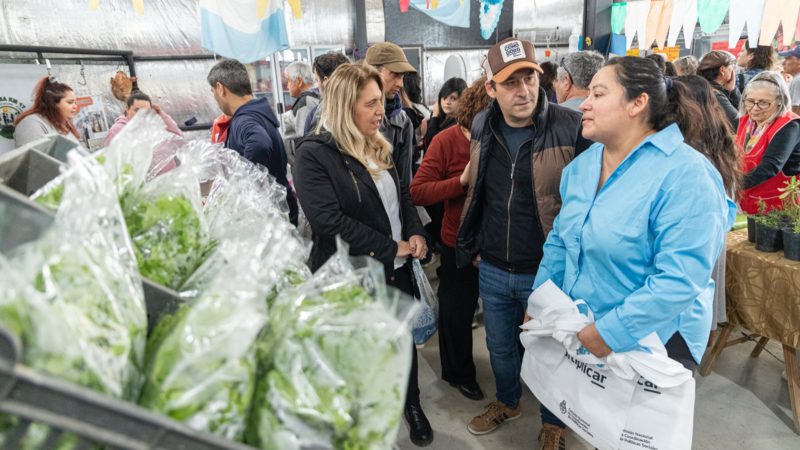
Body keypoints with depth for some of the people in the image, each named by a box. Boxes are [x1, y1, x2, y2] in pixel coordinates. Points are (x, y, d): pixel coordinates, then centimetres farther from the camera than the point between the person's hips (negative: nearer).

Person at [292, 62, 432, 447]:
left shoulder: (378, 146, 5)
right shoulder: (314, 154, -18)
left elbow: (402, 195, 14)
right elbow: (329, 222, -25)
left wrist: (415, 233, -5)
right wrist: (390, 248, -20)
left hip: (397, 267, 7)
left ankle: (412, 403, 45)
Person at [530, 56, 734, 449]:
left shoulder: (685, 175, -22)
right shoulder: (582, 164, 1)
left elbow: (679, 280, -28)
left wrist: (610, 333, -25)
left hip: (650, 341, -6)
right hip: (575, 328, 6)